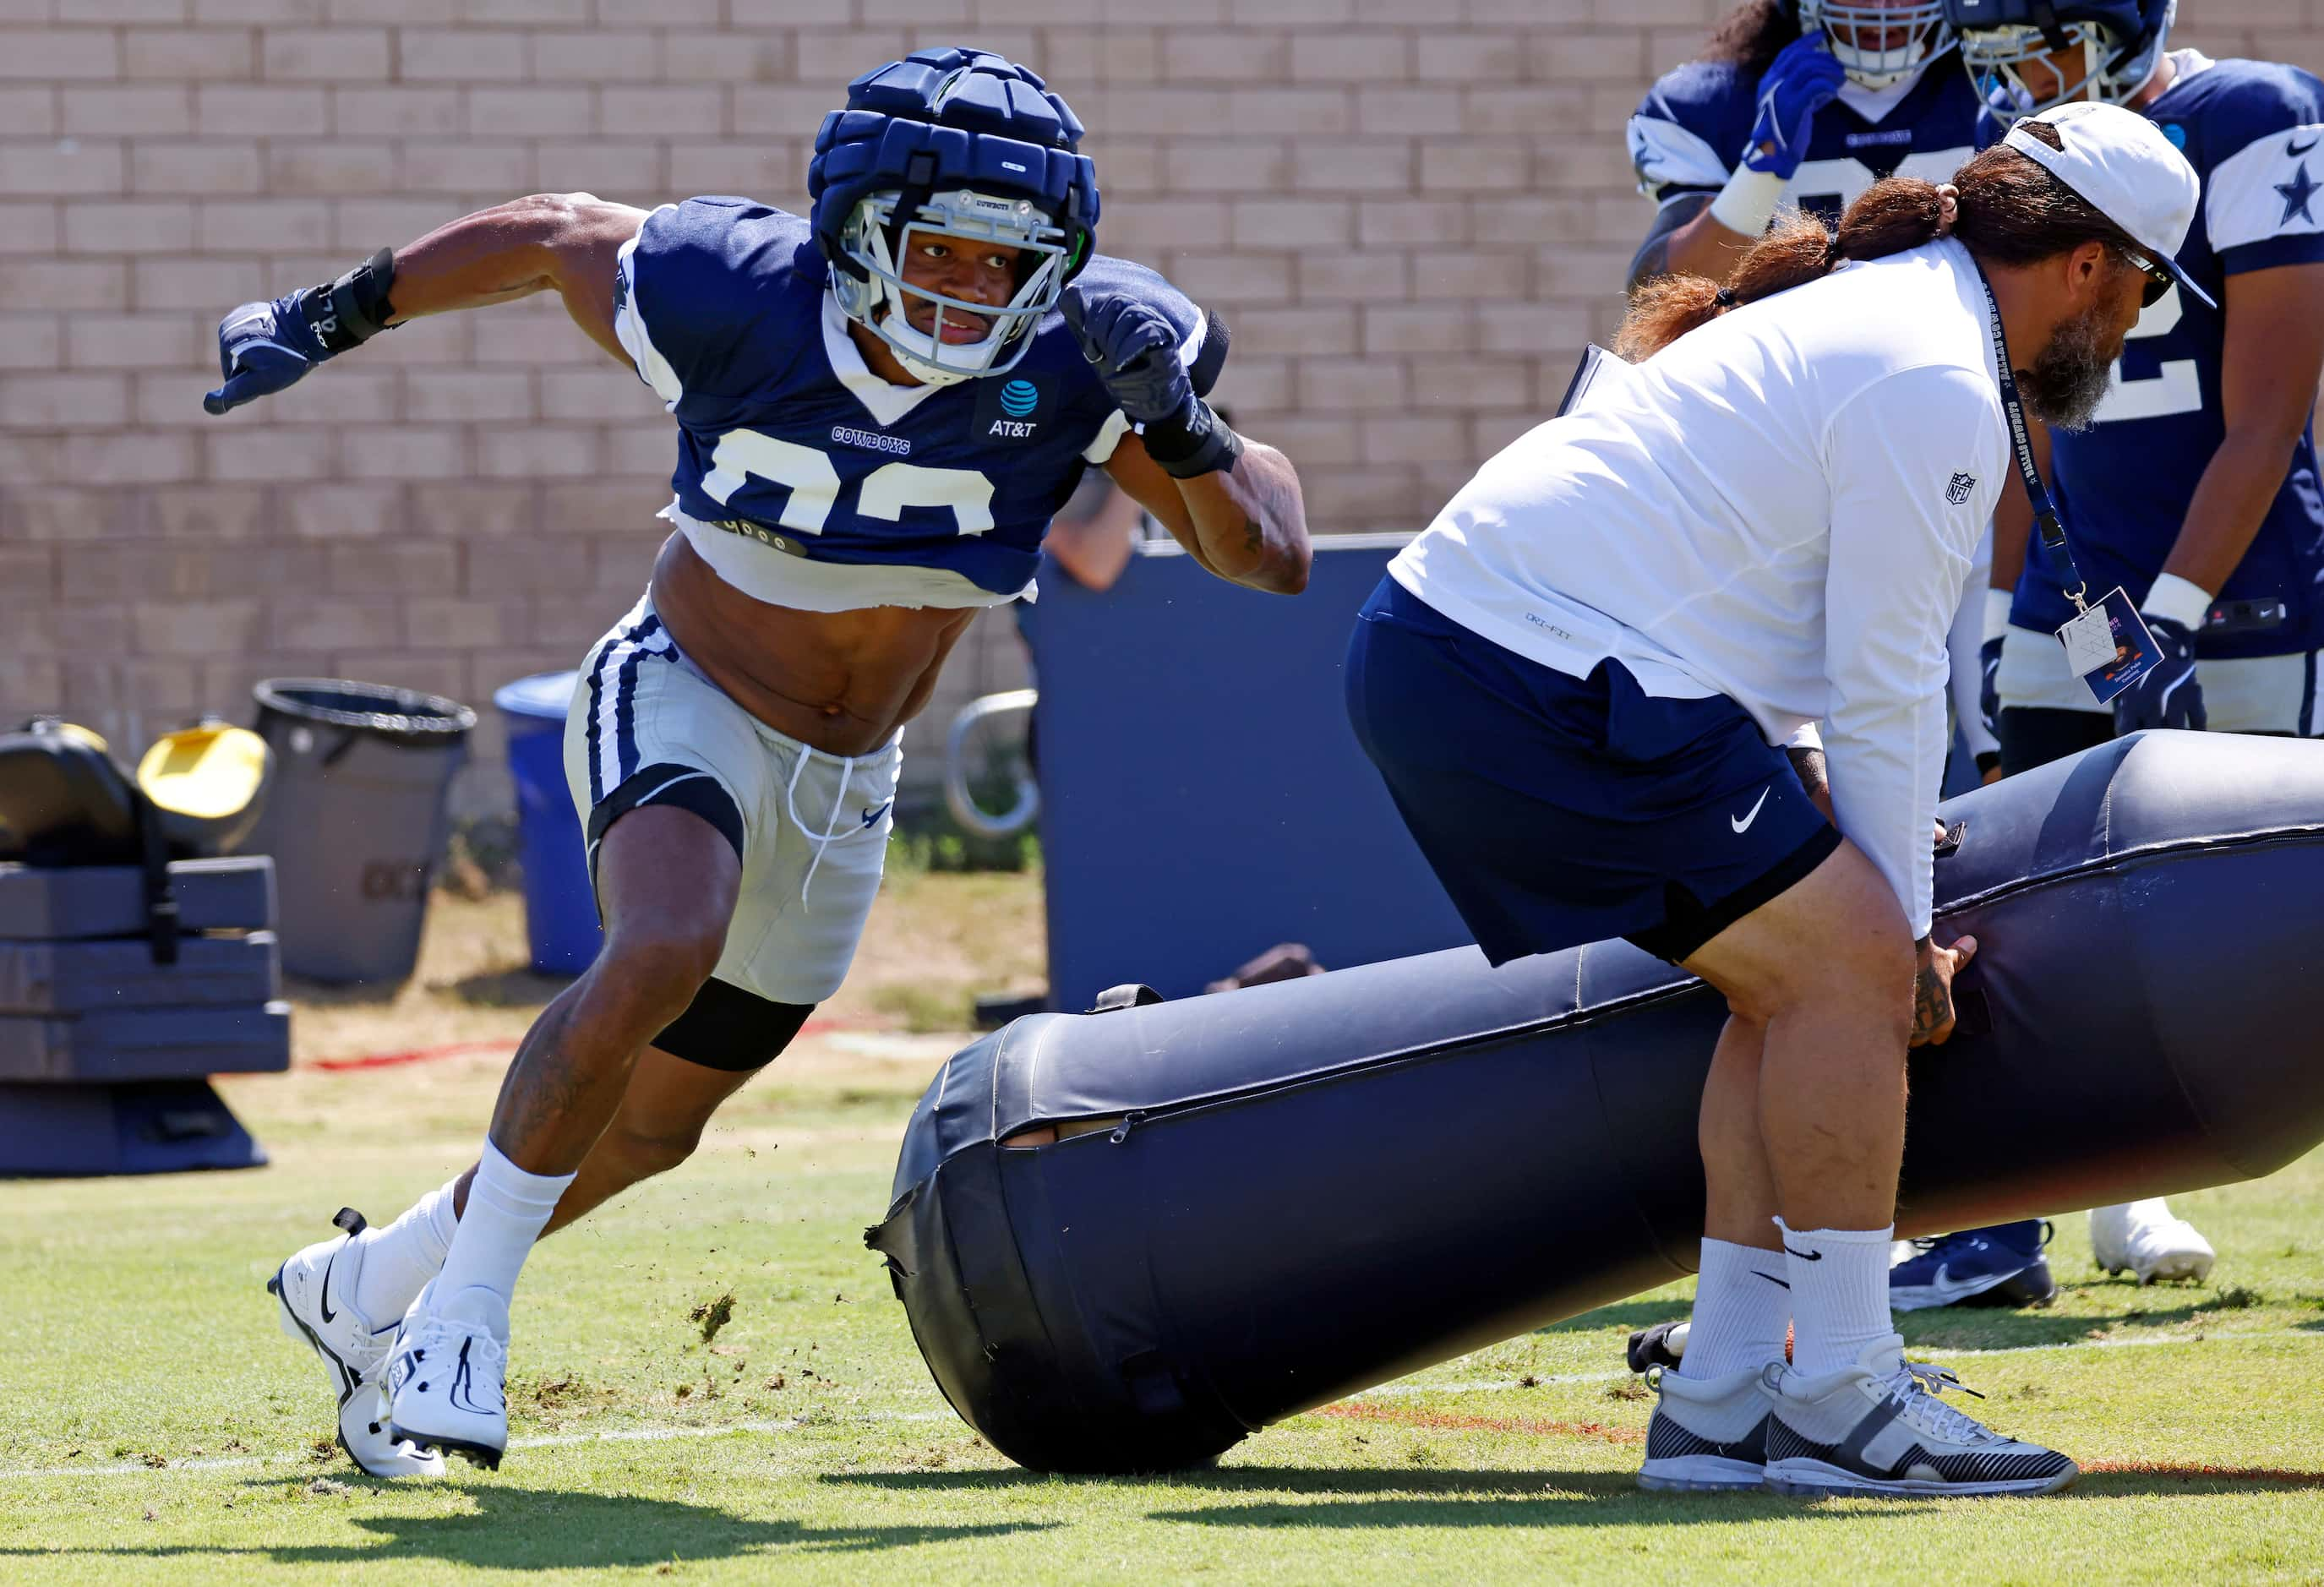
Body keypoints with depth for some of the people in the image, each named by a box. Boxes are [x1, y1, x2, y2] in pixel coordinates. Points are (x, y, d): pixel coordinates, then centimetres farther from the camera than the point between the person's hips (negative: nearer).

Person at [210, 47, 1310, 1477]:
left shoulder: (1071, 356, -21)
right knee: (666, 950, -35)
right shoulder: (729, 299, -25)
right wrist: (330, 321, 3)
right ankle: (466, 1303, -21)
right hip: (683, 705, -4)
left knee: (653, 1121, 16)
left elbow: (1275, 558, -22)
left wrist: (1180, 422, -40)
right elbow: (559, 234, -4)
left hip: (840, 790, 4)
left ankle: (367, 1285, 40)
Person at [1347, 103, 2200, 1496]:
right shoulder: (1938, 388, -11)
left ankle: (1724, 1403, 14)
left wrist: (1887, 892, 36)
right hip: (1546, 690, -11)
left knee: (1798, 982, 14)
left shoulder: (1865, 308, 22)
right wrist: (1907, 919, 3)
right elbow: (1885, 691, -8)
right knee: (1848, 962, -8)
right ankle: (1843, 1398, -4)